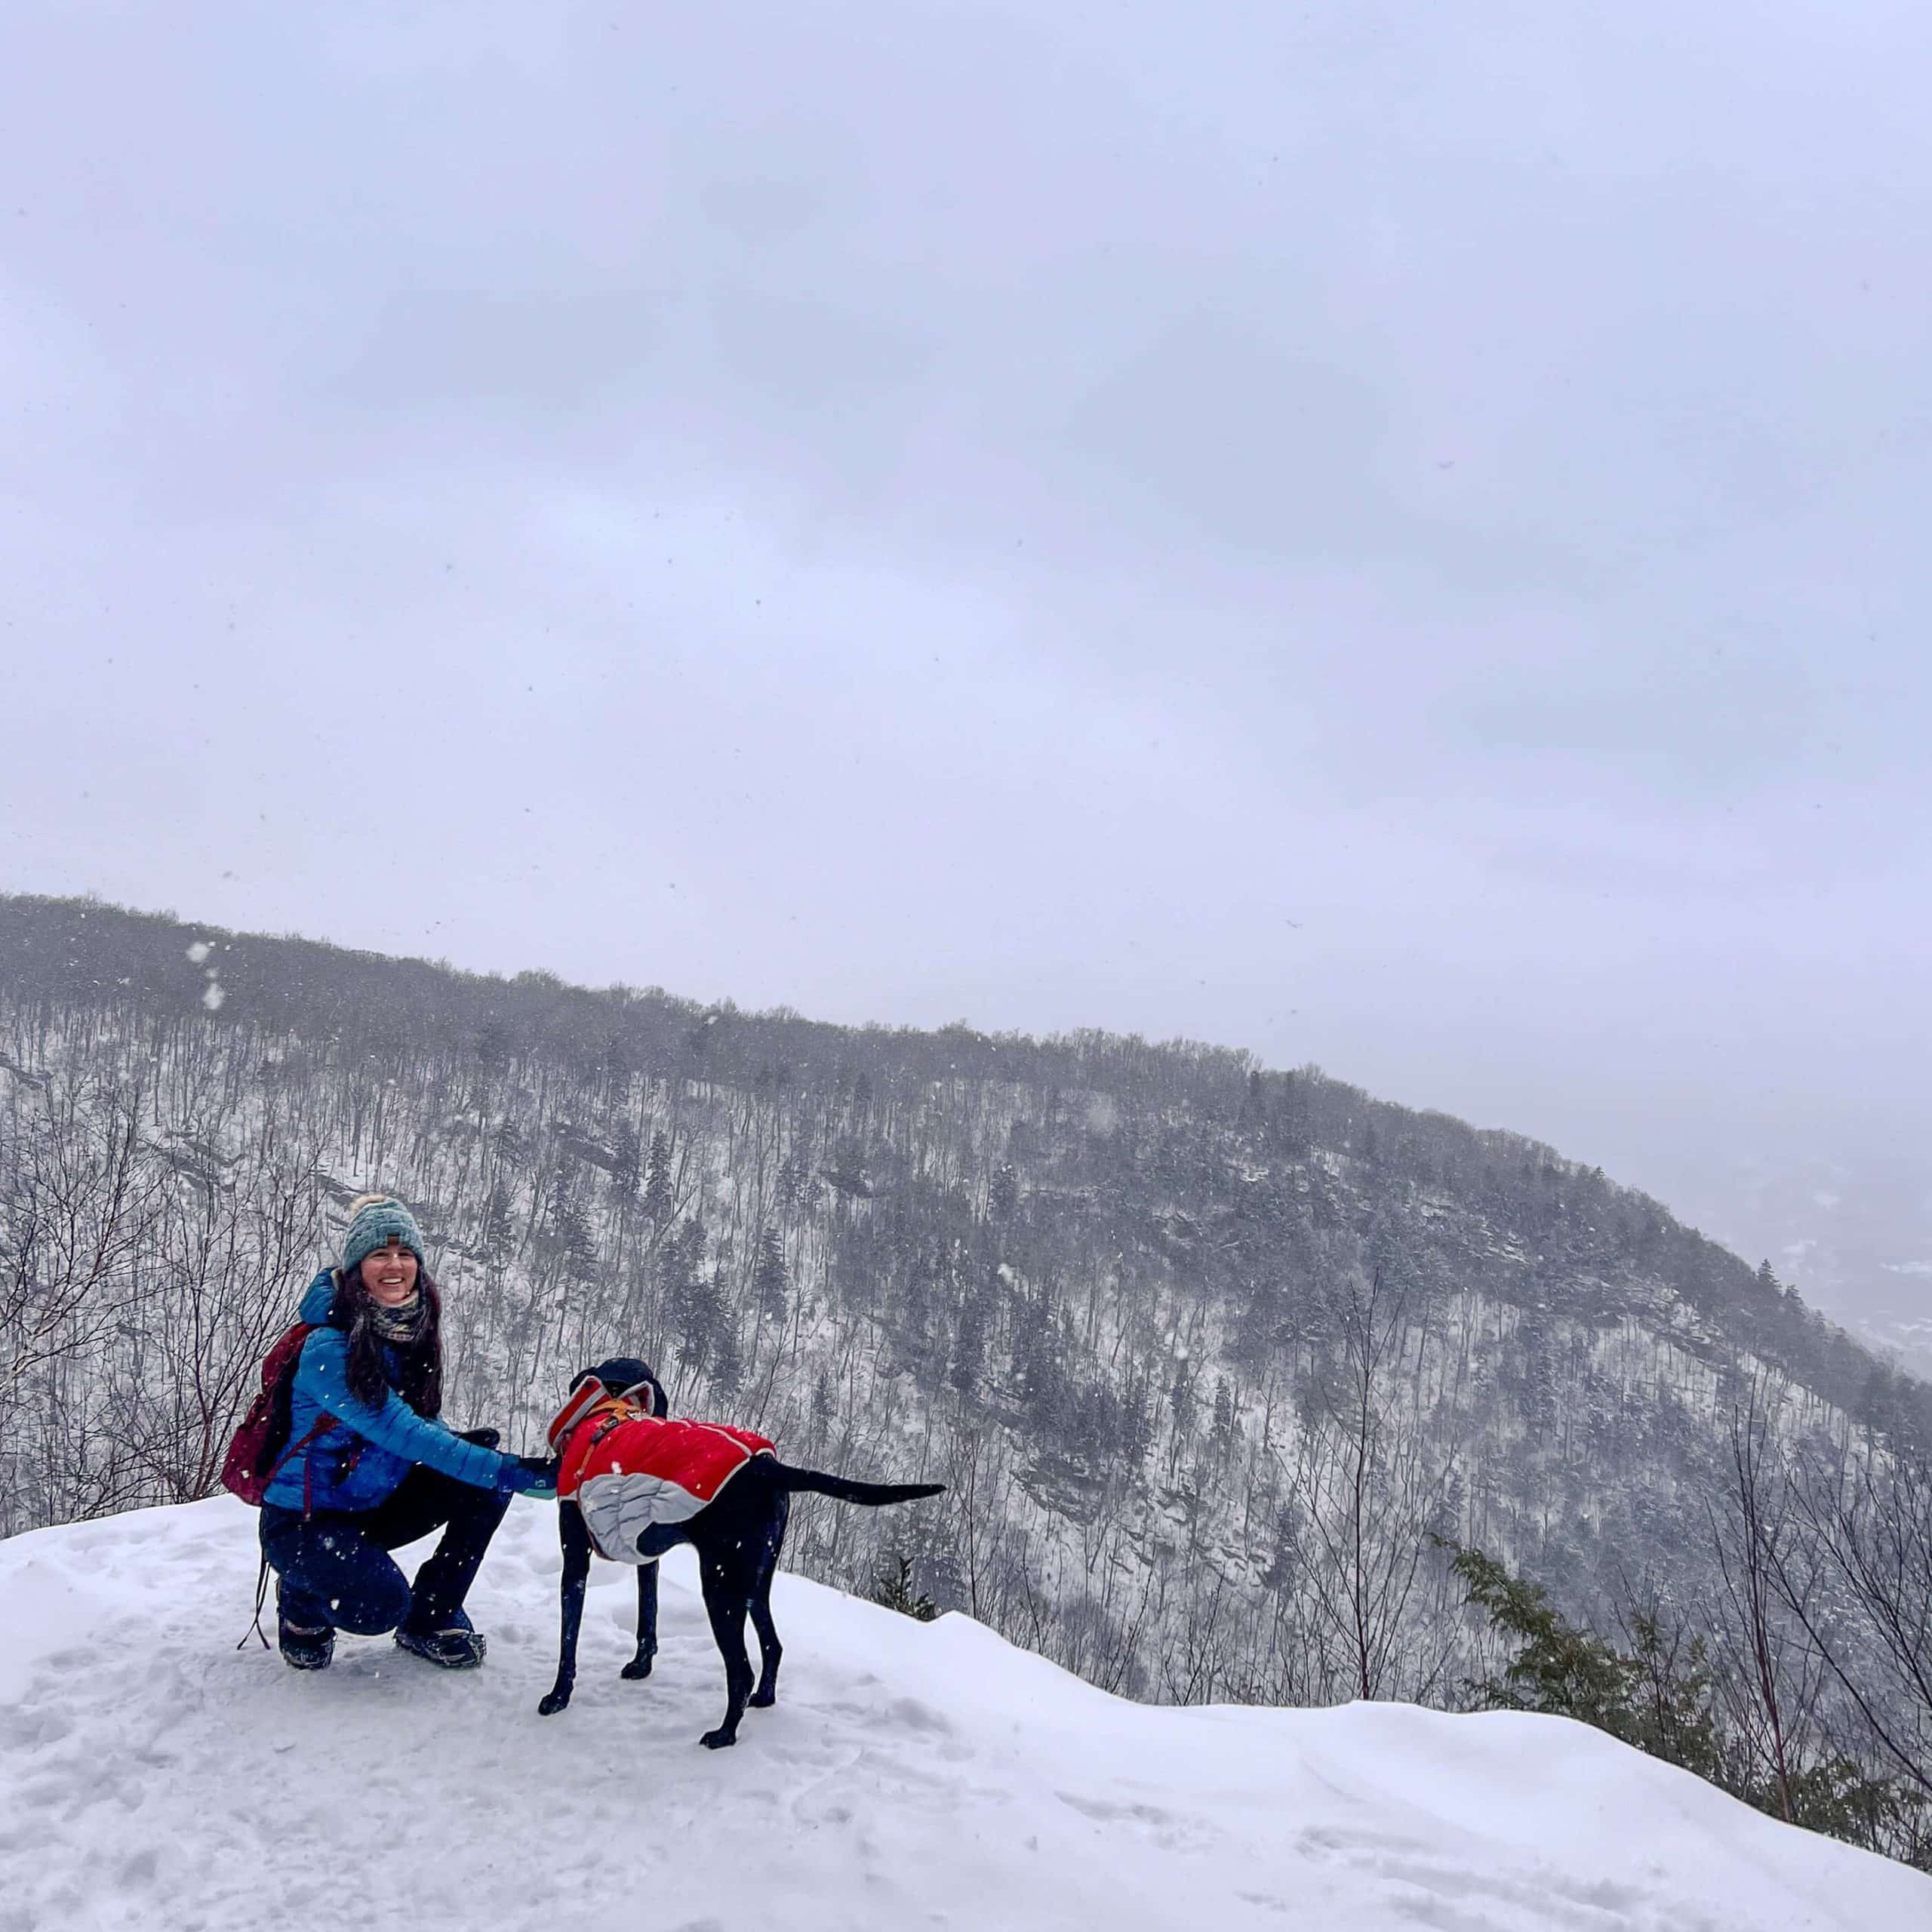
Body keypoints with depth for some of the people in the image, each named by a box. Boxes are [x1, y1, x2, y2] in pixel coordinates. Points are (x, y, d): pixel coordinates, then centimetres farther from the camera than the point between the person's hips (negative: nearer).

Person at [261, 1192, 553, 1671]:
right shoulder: (329, 1349, -24)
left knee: (487, 1479, -12)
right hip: (303, 1520, -7)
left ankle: (431, 1618, 3)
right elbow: (400, 1432, -33)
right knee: (381, 1604, -31)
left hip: (372, 1508, 7)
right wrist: (510, 1472, -40)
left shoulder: (414, 1335, -1)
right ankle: (302, 1598, 4)